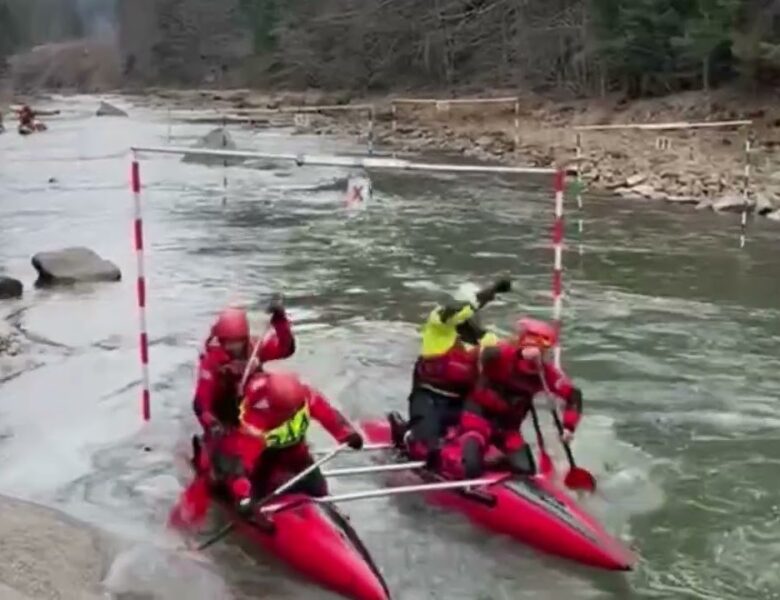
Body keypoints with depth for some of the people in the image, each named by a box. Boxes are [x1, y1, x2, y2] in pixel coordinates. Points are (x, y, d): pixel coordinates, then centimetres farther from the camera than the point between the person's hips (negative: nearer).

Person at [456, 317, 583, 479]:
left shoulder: (546, 372, -8)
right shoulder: (505, 353, -21)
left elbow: (574, 395, -6)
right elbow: (487, 356, -45)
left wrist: (568, 426, -21)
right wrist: (521, 355, -57)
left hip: (508, 426, 5)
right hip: (480, 415, -5)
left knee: (526, 469, -10)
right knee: (472, 467, -25)